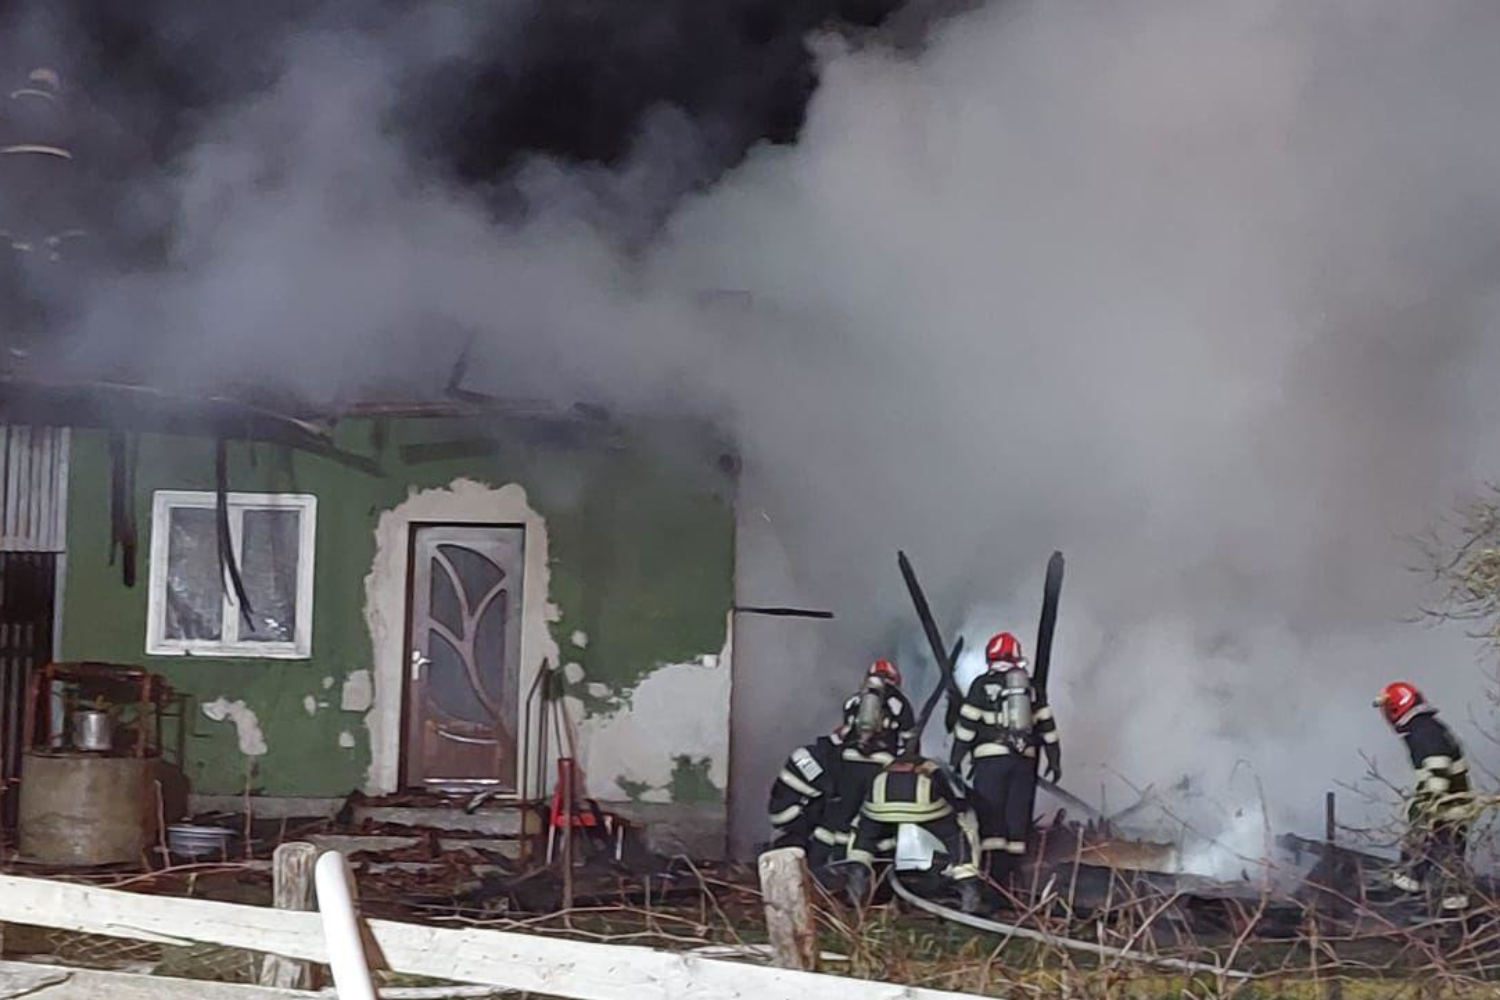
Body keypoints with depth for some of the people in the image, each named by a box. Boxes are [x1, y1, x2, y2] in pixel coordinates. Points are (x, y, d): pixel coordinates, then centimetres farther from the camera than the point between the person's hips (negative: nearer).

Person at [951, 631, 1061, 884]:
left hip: (990, 760, -4)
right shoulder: (1031, 687, 13)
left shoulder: (983, 684, -1)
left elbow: (967, 724, -4)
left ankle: (995, 877, -9)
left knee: (992, 818, -3)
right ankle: (1009, 875, 7)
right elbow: (1047, 725, 12)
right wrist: (1054, 760, 17)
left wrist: (957, 758, 2)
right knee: (1017, 817, 7)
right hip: (1024, 760, 4)